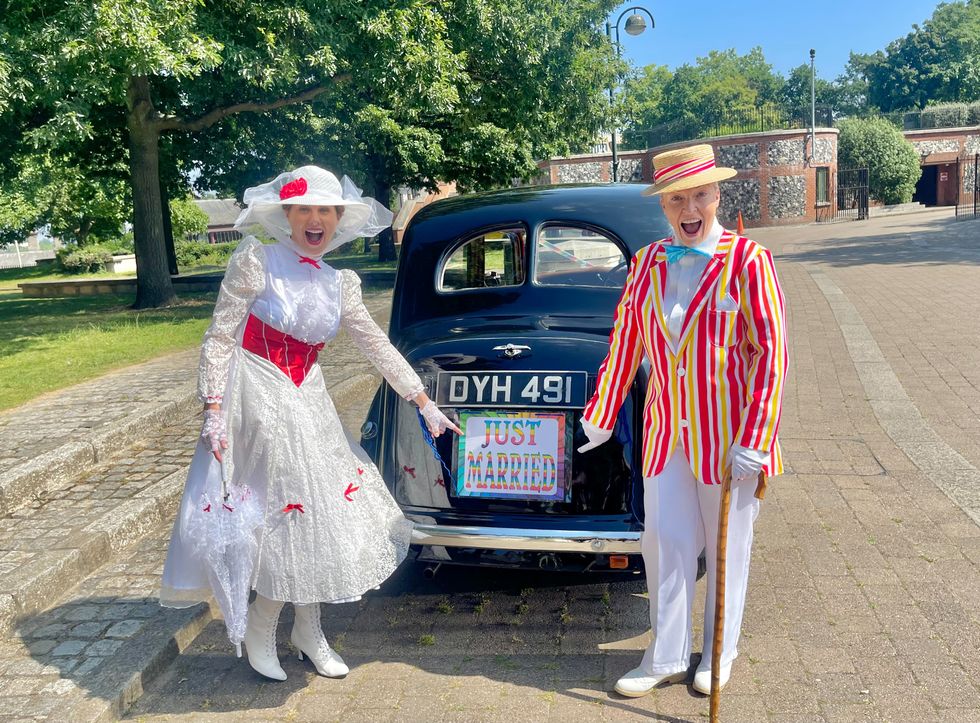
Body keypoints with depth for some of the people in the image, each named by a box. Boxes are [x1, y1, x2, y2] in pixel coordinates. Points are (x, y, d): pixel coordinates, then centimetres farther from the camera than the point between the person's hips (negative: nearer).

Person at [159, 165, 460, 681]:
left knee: (317, 512, 9)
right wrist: (213, 411, -16)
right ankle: (259, 632, 17)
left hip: (308, 405, 6)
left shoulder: (340, 284, 7)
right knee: (292, 510, -7)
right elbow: (219, 338, -9)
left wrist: (425, 405, 11)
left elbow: (378, 346, 12)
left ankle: (308, 633, 27)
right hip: (259, 404, -5)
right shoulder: (255, 262, -8)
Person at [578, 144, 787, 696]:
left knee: (726, 547, 12)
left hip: (727, 435, -4)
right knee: (664, 542, 9)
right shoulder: (647, 263, 4)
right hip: (665, 433, 4)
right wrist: (601, 416, 11)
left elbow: (772, 353, -13)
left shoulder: (748, 262, -11)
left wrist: (753, 440, -17)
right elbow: (625, 342, 9)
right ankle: (666, 659, 27)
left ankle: (719, 657, 32)